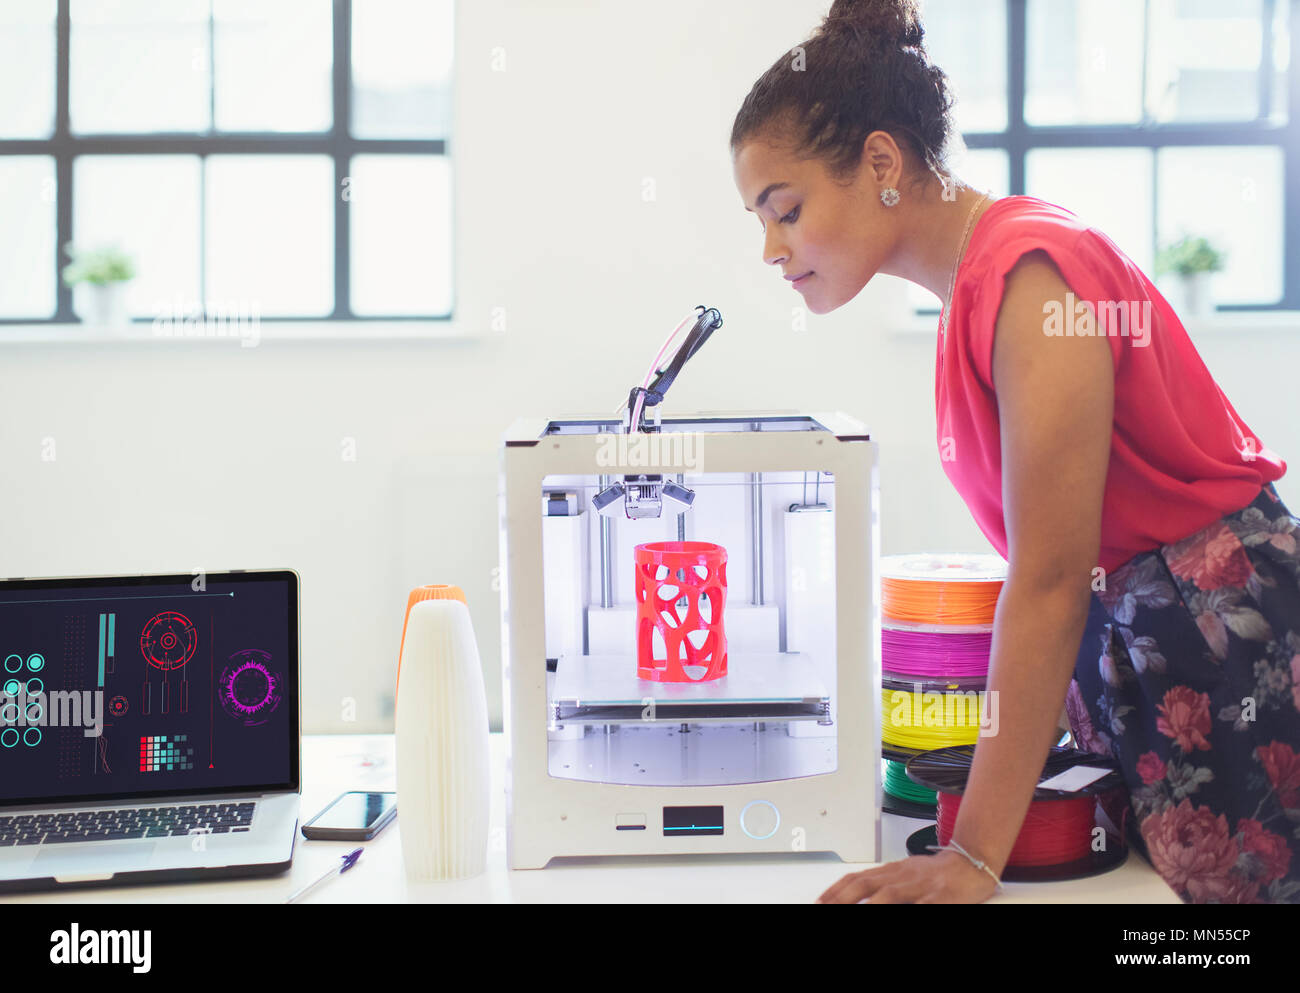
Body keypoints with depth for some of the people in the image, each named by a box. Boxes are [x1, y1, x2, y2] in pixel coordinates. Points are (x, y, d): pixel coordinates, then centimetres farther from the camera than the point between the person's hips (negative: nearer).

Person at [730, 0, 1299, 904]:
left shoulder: (1034, 270, -19)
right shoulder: (969, 292, 8)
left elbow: (1051, 577, -23)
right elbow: (1049, 566, 9)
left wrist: (976, 856, -21)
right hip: (1128, 655, 8)